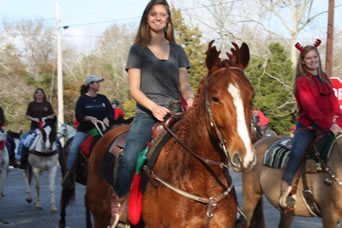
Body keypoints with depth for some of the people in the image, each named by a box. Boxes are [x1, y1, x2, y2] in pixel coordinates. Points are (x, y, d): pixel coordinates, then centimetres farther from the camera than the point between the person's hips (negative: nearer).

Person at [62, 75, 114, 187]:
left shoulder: (103, 98, 11)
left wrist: (106, 119, -13)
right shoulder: (82, 99, 1)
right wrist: (90, 118, -25)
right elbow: (78, 115, -9)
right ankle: (68, 174, -10)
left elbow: (111, 112, 8)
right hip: (84, 130, -3)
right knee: (73, 149, -21)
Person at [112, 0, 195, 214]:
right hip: (147, 114, -3)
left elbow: (184, 85, 15)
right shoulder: (138, 50, 9)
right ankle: (118, 201, -17)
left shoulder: (177, 51, 18)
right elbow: (134, 89, 2)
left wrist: (190, 99, -9)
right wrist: (154, 107, -17)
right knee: (129, 158, -28)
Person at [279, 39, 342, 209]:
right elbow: (310, 108, -16)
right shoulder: (302, 81, -6)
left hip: (326, 126, 6)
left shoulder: (324, 79, 14)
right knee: (297, 151, -26)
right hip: (307, 126, -6)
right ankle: (285, 191, -24)